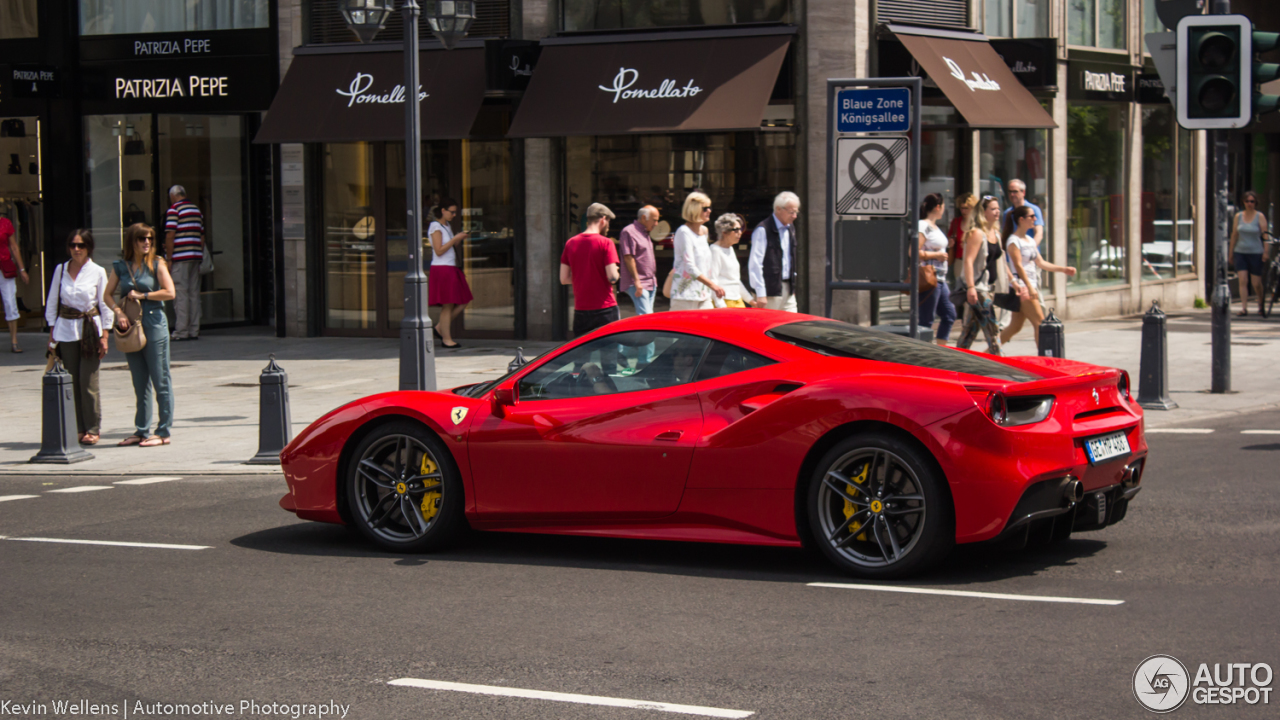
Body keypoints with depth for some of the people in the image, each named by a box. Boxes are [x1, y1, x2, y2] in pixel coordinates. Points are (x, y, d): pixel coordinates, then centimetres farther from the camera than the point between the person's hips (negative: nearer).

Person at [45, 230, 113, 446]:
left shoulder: (98, 272, 0)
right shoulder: (60, 270, 7)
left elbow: (105, 304, 2)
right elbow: (52, 302, 12)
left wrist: (104, 336, -3)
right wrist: (52, 331, 6)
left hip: (90, 328, -3)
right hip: (66, 329, 3)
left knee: (88, 381, -5)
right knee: (71, 381, 3)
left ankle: (92, 429, 3)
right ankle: (78, 428, 9)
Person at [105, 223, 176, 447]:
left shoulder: (157, 264, -2)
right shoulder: (120, 266, 7)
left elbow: (169, 292, -10)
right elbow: (108, 294, 10)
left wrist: (141, 295, -9)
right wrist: (118, 312, -7)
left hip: (154, 325, -4)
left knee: (160, 380, -2)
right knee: (139, 382, 10)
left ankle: (163, 432, 1)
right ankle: (141, 431, 16)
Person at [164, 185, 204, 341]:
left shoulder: (174, 210, -6)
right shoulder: (197, 210, 15)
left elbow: (170, 236, -12)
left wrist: (169, 259, -10)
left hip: (179, 258, -7)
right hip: (195, 256, 7)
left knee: (180, 294, -5)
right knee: (194, 293, 8)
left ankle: (181, 331, -6)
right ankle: (194, 331, 9)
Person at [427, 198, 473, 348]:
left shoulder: (447, 226, 18)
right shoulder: (435, 227, -9)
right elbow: (439, 250, -17)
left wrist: (460, 239, 6)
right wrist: (456, 238, -17)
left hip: (452, 268, 9)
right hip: (441, 269, -9)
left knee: (463, 301, 6)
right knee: (447, 305, -6)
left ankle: (439, 327, 16)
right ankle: (446, 338, 1)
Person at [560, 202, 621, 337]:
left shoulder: (571, 243, 5)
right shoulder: (605, 243, -9)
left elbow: (564, 279, 6)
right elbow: (612, 277, -15)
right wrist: (617, 274, 7)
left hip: (581, 310, 4)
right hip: (604, 309, -4)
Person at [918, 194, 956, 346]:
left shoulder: (934, 227, 17)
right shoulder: (923, 226, -13)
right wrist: (936, 255, -16)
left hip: (939, 280, 10)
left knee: (949, 315, 11)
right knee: (926, 320, -5)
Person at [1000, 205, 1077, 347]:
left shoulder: (1030, 240, 18)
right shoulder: (1014, 241, -10)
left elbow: (1041, 263, 21)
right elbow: (1018, 266, -18)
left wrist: (1063, 269, 16)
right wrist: (1030, 288, -26)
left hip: (1031, 287, 9)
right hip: (1022, 286, -9)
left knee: (1015, 327, 10)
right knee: (1040, 323, -10)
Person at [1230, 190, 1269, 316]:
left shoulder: (1260, 216, -4)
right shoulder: (1238, 216, 5)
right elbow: (1234, 235, 10)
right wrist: (1231, 252, 11)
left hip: (1255, 253, -2)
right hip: (1240, 252, 2)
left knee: (1256, 283, 4)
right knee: (1242, 281, -8)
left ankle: (1261, 305, 27)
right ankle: (1244, 308, -9)